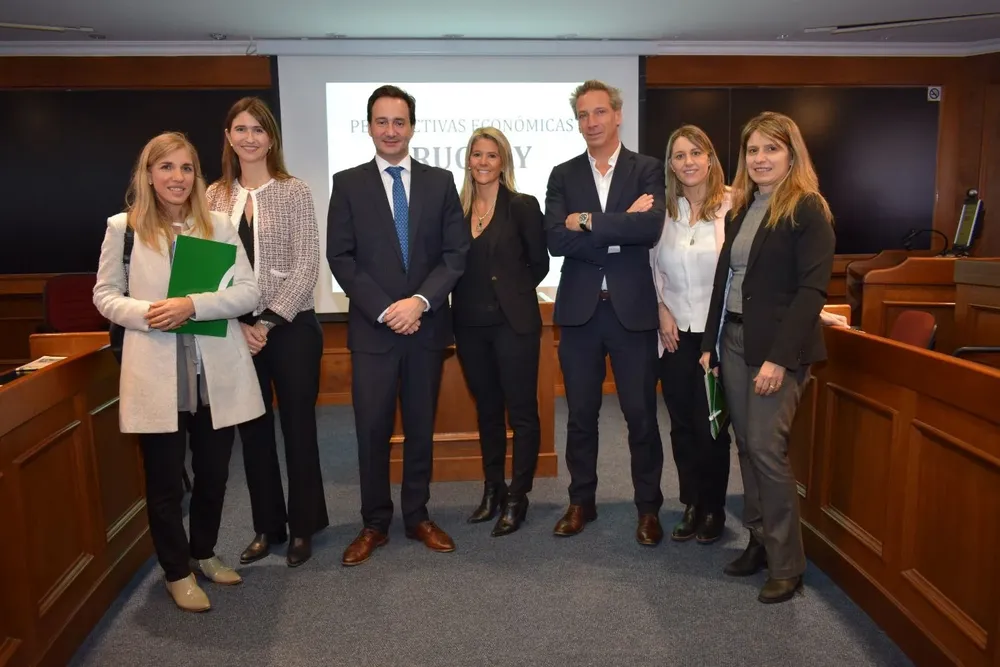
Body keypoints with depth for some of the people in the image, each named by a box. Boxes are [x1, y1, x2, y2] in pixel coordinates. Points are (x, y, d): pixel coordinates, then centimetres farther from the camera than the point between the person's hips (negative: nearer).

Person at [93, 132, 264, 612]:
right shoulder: (123, 227, 2)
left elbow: (248, 291, -2)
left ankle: (204, 553, 37)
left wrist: (192, 305, -17)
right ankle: (177, 571, 27)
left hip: (216, 371, 2)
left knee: (213, 472, 14)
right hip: (156, 374, -1)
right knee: (164, 478, 9)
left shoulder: (219, 226, 3)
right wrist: (145, 314, -15)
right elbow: (104, 295, 5)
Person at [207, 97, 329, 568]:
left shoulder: (294, 192, -3)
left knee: (298, 428, 6)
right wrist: (238, 325, -7)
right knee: (253, 431, 11)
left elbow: (306, 267, -9)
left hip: (290, 328, -3)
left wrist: (267, 323, -13)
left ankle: (303, 528, 22)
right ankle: (267, 527, 27)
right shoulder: (215, 196, 7)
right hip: (235, 330, 4)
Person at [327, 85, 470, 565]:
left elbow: (456, 252, 1)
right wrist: (384, 309, -12)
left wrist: (420, 301, -13)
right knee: (372, 430, 4)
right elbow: (340, 257, -3)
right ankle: (374, 524, 20)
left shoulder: (440, 182, 7)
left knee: (421, 427, 11)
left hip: (427, 325, 1)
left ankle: (418, 517, 25)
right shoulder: (347, 183, 4)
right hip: (372, 327, -1)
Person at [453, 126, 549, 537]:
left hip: (514, 322, -4)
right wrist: (476, 293, 2)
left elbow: (539, 261, 2)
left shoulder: (522, 206, -3)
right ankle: (492, 489, 27)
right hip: (470, 325, 4)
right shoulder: (457, 208, 7)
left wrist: (512, 290, 2)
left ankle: (517, 497, 13)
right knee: (487, 409, 14)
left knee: (521, 410, 2)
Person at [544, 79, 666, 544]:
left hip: (633, 309, -2)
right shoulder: (563, 175, 7)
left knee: (641, 414, 6)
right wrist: (620, 229, -16)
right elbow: (556, 240, -9)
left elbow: (651, 228, -17)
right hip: (580, 310, 2)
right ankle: (581, 502, 27)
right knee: (581, 414, 12)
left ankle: (648, 507, 23)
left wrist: (587, 221, -16)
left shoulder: (648, 170, 1)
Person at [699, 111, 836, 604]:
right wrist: (710, 343, 10)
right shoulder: (741, 209, 14)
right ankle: (760, 541, 23)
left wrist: (779, 357, -20)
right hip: (734, 341, 7)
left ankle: (786, 564, 7)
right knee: (747, 447, 10)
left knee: (767, 449, -7)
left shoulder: (807, 210, -7)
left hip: (777, 346, -7)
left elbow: (812, 289, -14)